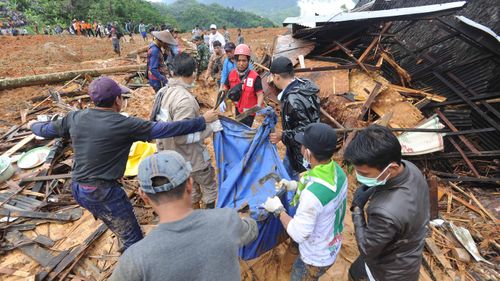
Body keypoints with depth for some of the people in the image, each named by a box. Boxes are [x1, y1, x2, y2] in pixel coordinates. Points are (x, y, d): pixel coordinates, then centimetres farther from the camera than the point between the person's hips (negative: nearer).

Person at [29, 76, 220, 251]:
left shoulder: (76, 118, 0)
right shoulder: (124, 125, -20)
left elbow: (47, 130, 17)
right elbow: (165, 128, -21)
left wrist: (33, 125, 42)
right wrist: (203, 121, -15)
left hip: (78, 189, 9)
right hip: (104, 193, -8)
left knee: (121, 229, 29)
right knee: (134, 239, 6)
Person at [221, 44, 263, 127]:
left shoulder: (254, 76, -21)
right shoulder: (232, 74, -5)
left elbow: (260, 94, -20)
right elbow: (225, 89, 6)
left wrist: (258, 106, -38)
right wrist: (222, 101, -11)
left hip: (249, 111, -5)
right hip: (238, 109, 6)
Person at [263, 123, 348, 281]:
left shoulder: (312, 194, -42)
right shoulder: (337, 170, -15)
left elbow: (298, 234, -29)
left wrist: (278, 210, -17)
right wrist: (296, 186, -2)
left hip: (317, 258, -7)